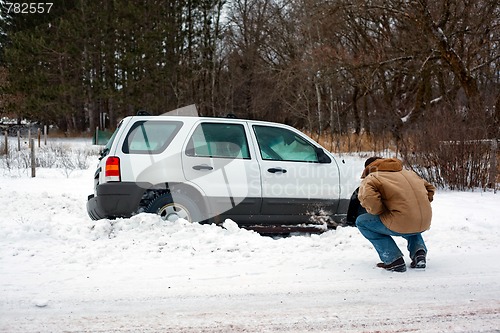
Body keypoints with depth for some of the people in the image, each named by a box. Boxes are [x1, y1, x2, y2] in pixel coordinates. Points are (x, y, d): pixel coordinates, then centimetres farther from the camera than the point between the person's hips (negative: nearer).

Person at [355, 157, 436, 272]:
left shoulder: (370, 179, 3)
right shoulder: (408, 172, 25)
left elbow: (368, 198, -18)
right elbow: (430, 188, 31)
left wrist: (379, 212, 1)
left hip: (401, 225, -7)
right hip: (425, 224, 7)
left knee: (361, 222, 13)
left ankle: (393, 259, 2)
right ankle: (419, 251, 14)